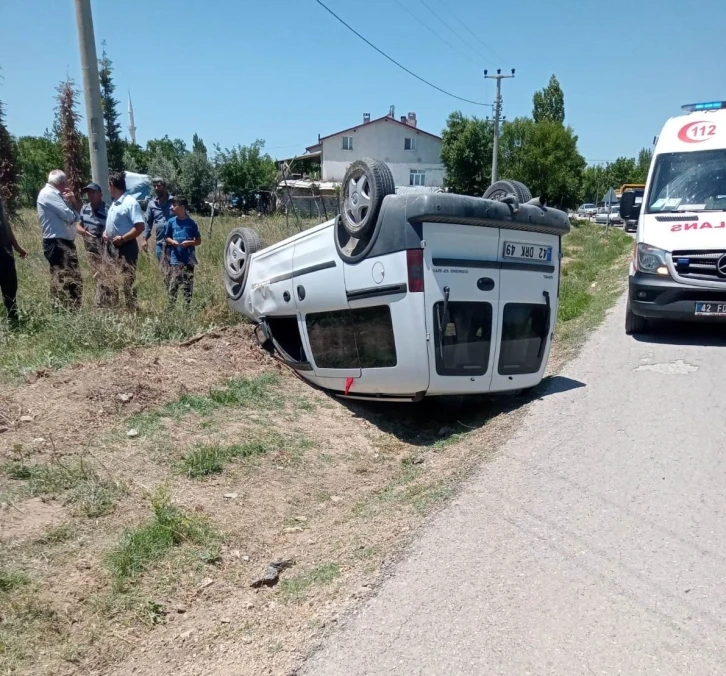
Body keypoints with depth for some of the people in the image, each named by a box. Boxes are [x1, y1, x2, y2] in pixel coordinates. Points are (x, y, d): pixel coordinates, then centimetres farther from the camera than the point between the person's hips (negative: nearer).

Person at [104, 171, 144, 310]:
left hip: (125, 247, -9)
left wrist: (122, 238, -22)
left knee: (127, 282, -7)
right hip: (111, 247, 9)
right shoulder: (114, 203, 14)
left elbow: (140, 227, -21)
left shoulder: (131, 202, -14)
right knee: (112, 281, 15)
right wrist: (105, 232, 8)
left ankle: (132, 310, -1)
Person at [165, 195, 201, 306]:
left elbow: (199, 241, 5)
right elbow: (167, 238, 14)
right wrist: (172, 241, -7)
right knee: (173, 285, -1)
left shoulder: (191, 222, -1)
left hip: (188, 259, -1)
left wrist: (189, 242, -13)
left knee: (188, 286, 4)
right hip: (175, 259, 1)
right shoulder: (171, 221, 4)